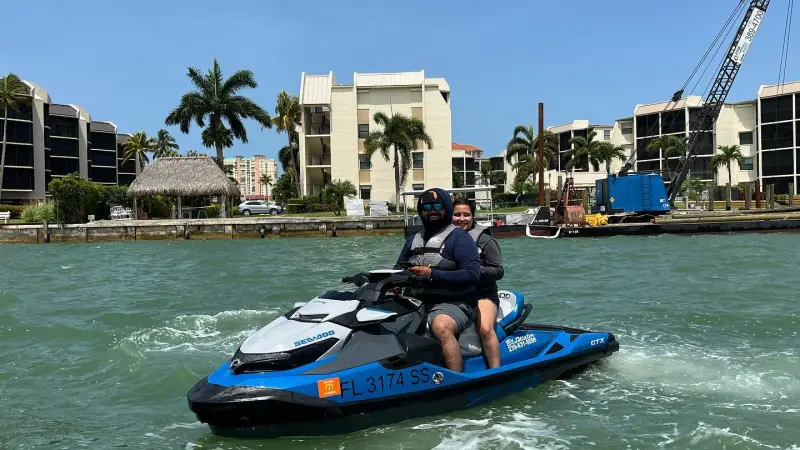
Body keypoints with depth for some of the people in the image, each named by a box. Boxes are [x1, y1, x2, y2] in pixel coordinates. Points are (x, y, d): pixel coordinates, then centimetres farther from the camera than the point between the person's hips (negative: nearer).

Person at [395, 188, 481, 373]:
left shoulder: (459, 237, -3)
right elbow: (399, 268, 23)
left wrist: (432, 274, -19)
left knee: (441, 326, -37)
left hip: (452, 304, -7)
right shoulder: (413, 240, 19)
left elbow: (472, 274, -14)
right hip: (418, 303, 7)